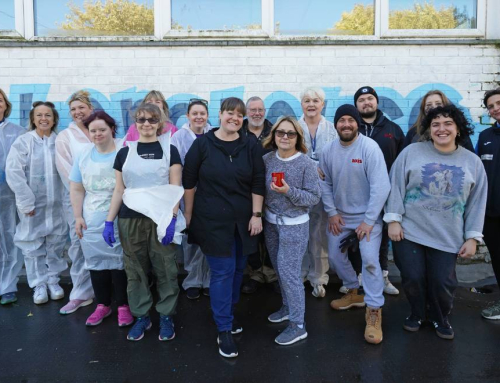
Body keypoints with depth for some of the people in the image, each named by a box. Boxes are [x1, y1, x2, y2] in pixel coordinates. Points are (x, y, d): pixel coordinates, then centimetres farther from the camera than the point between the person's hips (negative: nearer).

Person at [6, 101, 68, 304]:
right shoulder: (23, 141, -6)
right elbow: (13, 173, -10)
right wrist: (26, 202, -12)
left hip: (56, 203, 2)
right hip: (31, 204, -1)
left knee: (55, 243, 10)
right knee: (33, 244, 7)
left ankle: (53, 280, 27)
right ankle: (39, 284, 21)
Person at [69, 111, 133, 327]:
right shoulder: (84, 156, 7)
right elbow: (76, 189, 9)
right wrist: (78, 217, 3)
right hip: (91, 222, 4)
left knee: (119, 263, 5)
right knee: (96, 263, 11)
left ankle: (123, 305, 19)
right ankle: (103, 305, 27)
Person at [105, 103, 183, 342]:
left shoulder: (169, 150, 4)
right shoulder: (124, 152, 10)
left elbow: (175, 188, -1)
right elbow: (119, 190, 11)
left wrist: (172, 219, -12)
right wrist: (109, 221, 6)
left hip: (161, 219, -2)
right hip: (130, 220, 2)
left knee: (165, 270, 3)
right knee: (135, 270, 8)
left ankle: (166, 317, 18)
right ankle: (141, 317, 23)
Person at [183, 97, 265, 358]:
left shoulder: (251, 146, 2)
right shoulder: (202, 144, -4)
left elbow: (258, 183, 2)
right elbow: (189, 181, 0)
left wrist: (256, 215, -3)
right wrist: (188, 214, 1)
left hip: (243, 220, 3)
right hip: (212, 220, -3)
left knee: (237, 269, 13)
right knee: (222, 272, -2)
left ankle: (227, 315, 35)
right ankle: (224, 330, 10)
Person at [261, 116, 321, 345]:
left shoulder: (307, 164, -14)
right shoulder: (267, 159, -2)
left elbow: (314, 198, -14)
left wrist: (289, 191, -27)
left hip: (294, 225, -5)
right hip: (271, 222, 5)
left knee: (288, 271, -4)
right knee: (280, 269, 16)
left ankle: (298, 325, 9)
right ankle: (288, 307, 37)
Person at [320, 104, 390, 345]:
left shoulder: (369, 147, -19)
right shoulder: (328, 150, -4)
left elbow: (381, 186, -23)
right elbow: (325, 183, 3)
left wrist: (368, 220, -23)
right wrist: (332, 213, -5)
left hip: (367, 216, -5)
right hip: (340, 216, 6)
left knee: (369, 259, -16)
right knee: (335, 256, 14)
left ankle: (374, 311, -1)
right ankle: (353, 293, 39)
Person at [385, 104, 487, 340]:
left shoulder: (472, 162, 4)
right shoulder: (411, 152, -3)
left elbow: (477, 203, 6)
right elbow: (396, 186, -3)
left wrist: (472, 237, 2)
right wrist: (393, 219, -8)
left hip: (447, 237, 1)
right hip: (409, 231, -1)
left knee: (443, 282, 4)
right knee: (413, 278, 2)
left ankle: (440, 318, 35)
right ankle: (417, 313, 33)